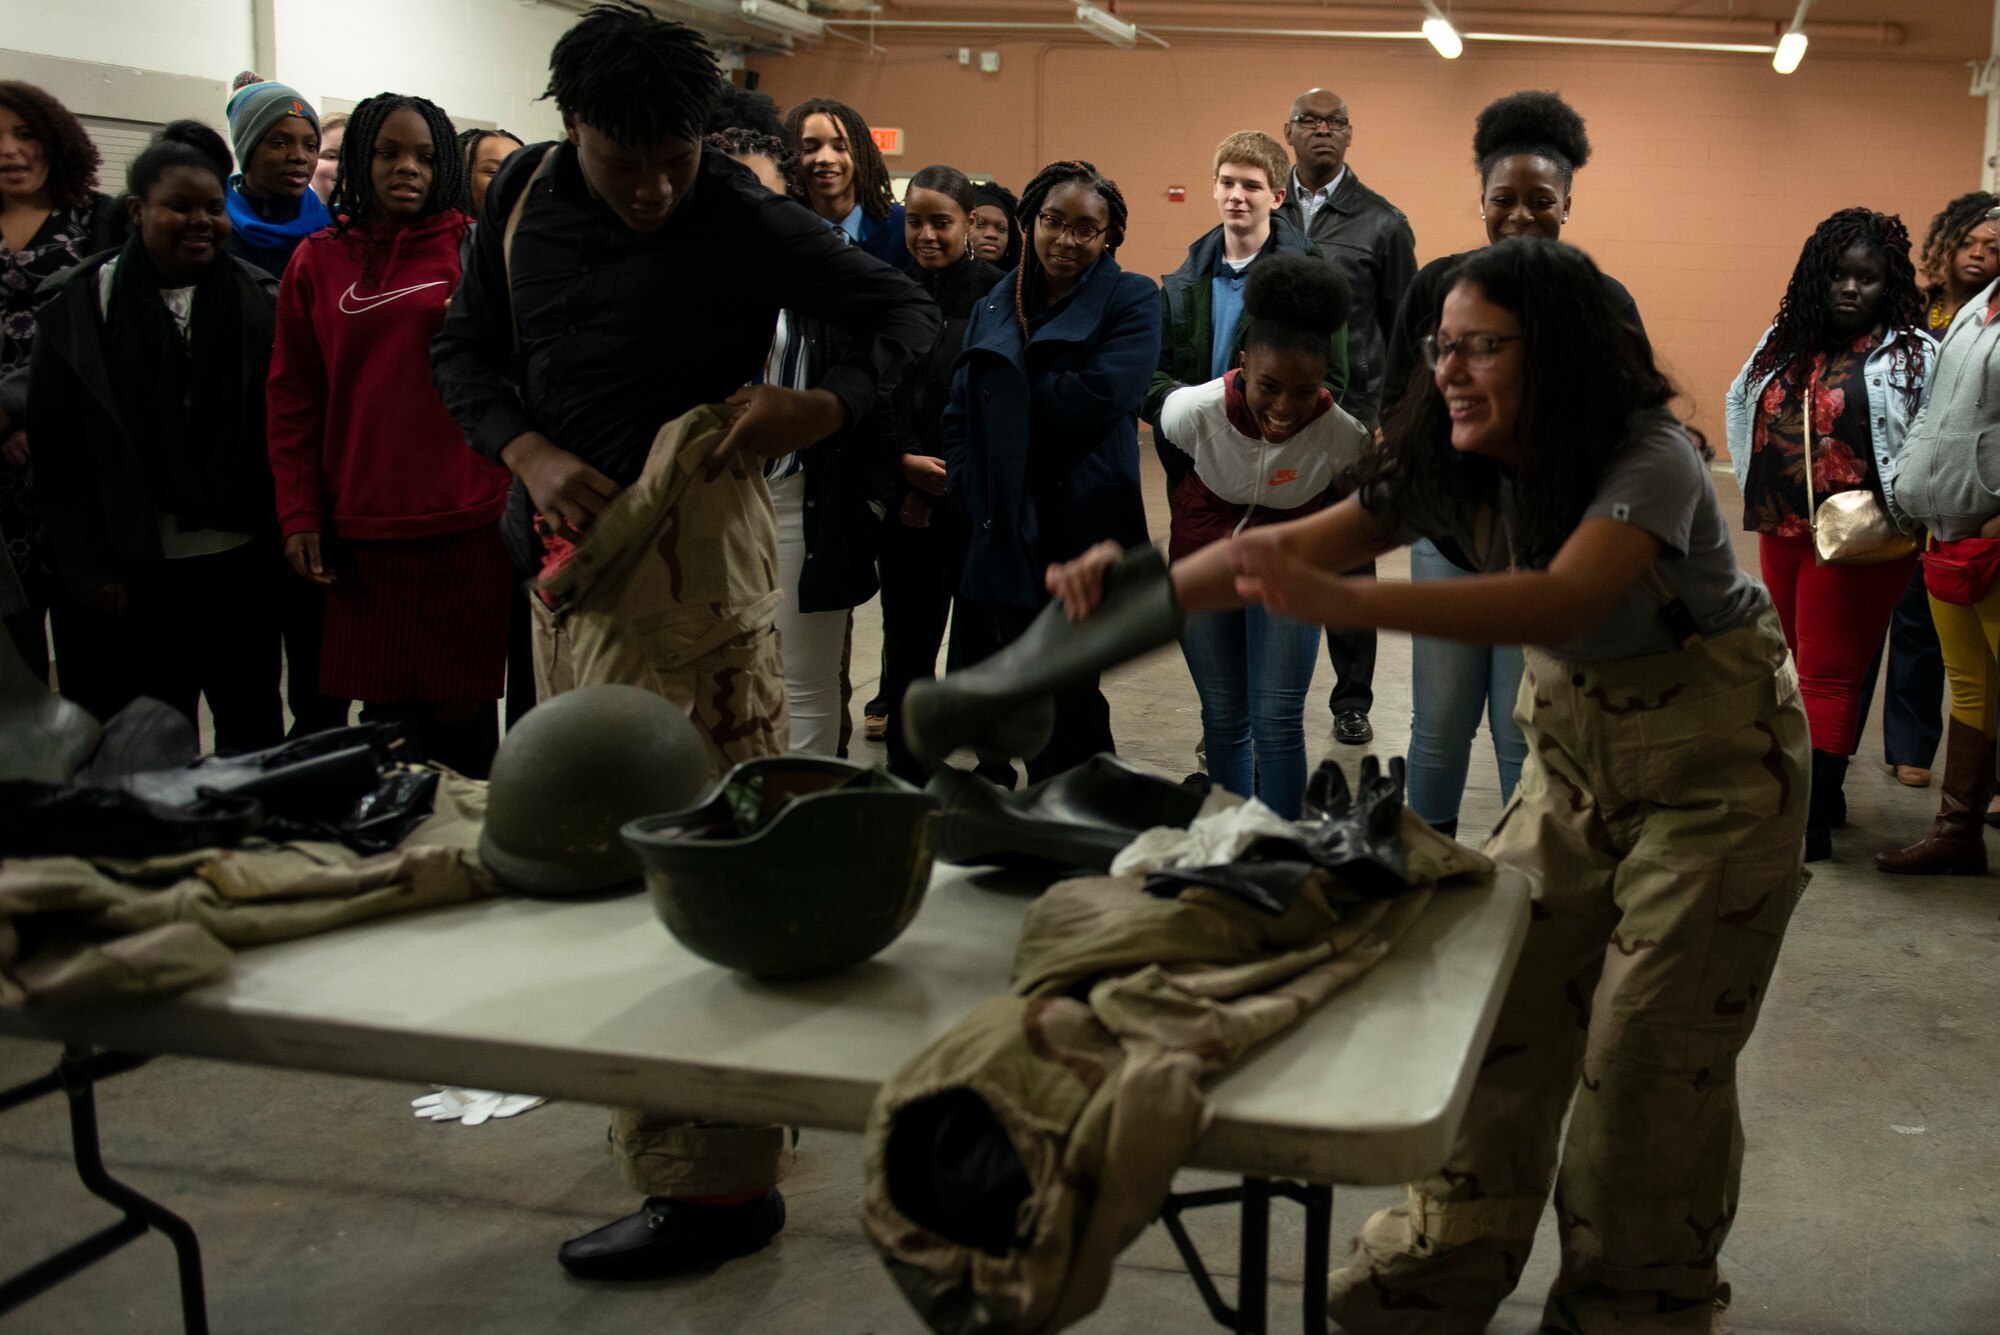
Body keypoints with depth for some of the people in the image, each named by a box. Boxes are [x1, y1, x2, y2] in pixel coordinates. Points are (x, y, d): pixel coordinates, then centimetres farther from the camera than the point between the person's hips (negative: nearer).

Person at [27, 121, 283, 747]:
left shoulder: (259, 302, 3)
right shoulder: (81, 306, 0)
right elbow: (58, 452, 0)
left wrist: (282, 536, -3)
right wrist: (87, 566, -4)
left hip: (239, 560, 1)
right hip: (135, 572, -1)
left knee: (252, 729, 11)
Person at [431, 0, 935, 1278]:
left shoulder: (741, 218, -9)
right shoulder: (526, 195, 7)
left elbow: (905, 311, -4)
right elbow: (465, 349, 12)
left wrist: (833, 404, -25)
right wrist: (533, 455, -8)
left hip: (690, 558, -7)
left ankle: (715, 1181, 0)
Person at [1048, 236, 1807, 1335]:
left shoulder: (1649, 460, -27)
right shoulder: (1457, 468, -7)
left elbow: (1568, 598, -45)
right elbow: (1304, 542, -15)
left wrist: (1342, 603, -55)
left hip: (1715, 757, -6)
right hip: (1575, 739, 6)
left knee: (1654, 1042, -4)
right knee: (1503, 996, 4)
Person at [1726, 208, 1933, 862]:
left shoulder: (1912, 354, -7)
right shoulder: (1784, 343, 9)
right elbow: (1739, 404, 21)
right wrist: (1757, 489, 13)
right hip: (1782, 533, 6)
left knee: (1827, 675, -5)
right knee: (1811, 668, 14)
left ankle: (1812, 824, -2)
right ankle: (1824, 795, 26)